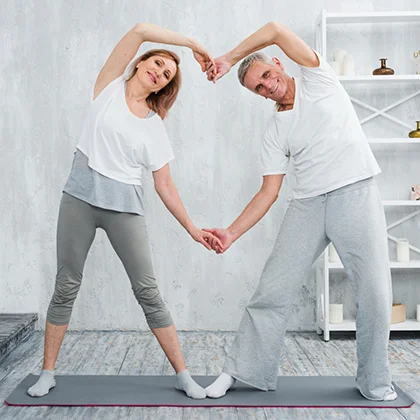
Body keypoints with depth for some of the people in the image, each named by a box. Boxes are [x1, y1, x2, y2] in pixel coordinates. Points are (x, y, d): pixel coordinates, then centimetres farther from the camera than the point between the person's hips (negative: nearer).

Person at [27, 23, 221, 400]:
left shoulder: (155, 128, 8)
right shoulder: (109, 87, 6)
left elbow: (165, 186, 8)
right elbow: (141, 30, -4)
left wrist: (193, 229, 4)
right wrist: (192, 43, 1)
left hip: (125, 207, 1)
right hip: (80, 198, 0)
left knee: (147, 290, -1)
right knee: (66, 286, 6)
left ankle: (183, 375, 9)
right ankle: (48, 373, 21)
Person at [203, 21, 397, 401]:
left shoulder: (317, 80, 6)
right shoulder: (276, 131, 11)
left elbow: (277, 31, -6)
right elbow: (269, 192, 6)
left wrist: (230, 59, 1)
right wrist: (231, 233, -2)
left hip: (356, 194, -2)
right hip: (306, 205, 3)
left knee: (375, 293, -2)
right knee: (273, 290, 0)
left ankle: (375, 383, 18)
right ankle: (242, 370, 15)